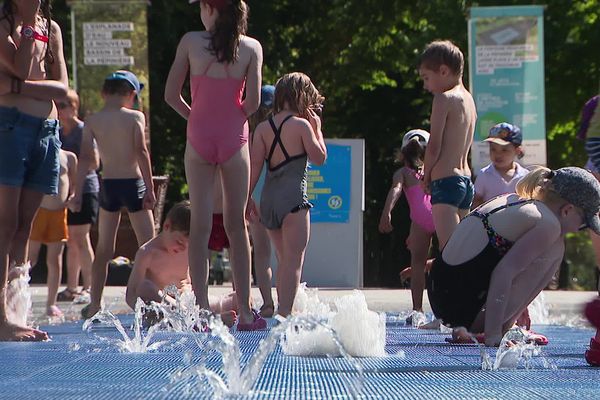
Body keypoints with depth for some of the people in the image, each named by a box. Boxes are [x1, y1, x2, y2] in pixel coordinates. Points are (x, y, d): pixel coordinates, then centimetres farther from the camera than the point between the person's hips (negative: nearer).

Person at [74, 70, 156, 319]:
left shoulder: (92, 121, 1)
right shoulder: (135, 117, -5)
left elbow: (85, 157, -4)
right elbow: (141, 152, -12)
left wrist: (78, 193, -2)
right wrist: (149, 187, -10)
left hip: (107, 186, 3)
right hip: (133, 182, -2)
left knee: (104, 248, 11)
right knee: (148, 246, 4)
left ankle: (95, 303, 9)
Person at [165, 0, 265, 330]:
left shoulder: (191, 42, -2)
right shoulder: (252, 47, -1)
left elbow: (171, 95, -2)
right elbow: (252, 101, -6)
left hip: (199, 138, 0)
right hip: (234, 138, 0)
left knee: (200, 225, 2)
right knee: (236, 225, 7)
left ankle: (201, 311, -3)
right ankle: (245, 312, 6)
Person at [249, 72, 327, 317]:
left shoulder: (263, 128, 8)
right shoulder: (301, 125, -6)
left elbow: (255, 165, 4)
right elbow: (319, 158, -2)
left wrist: (247, 198, 5)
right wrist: (317, 129, 8)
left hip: (268, 198, 6)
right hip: (293, 197, -6)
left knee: (284, 260, 18)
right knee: (294, 260, -7)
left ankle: (282, 313, 22)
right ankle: (284, 313, -18)